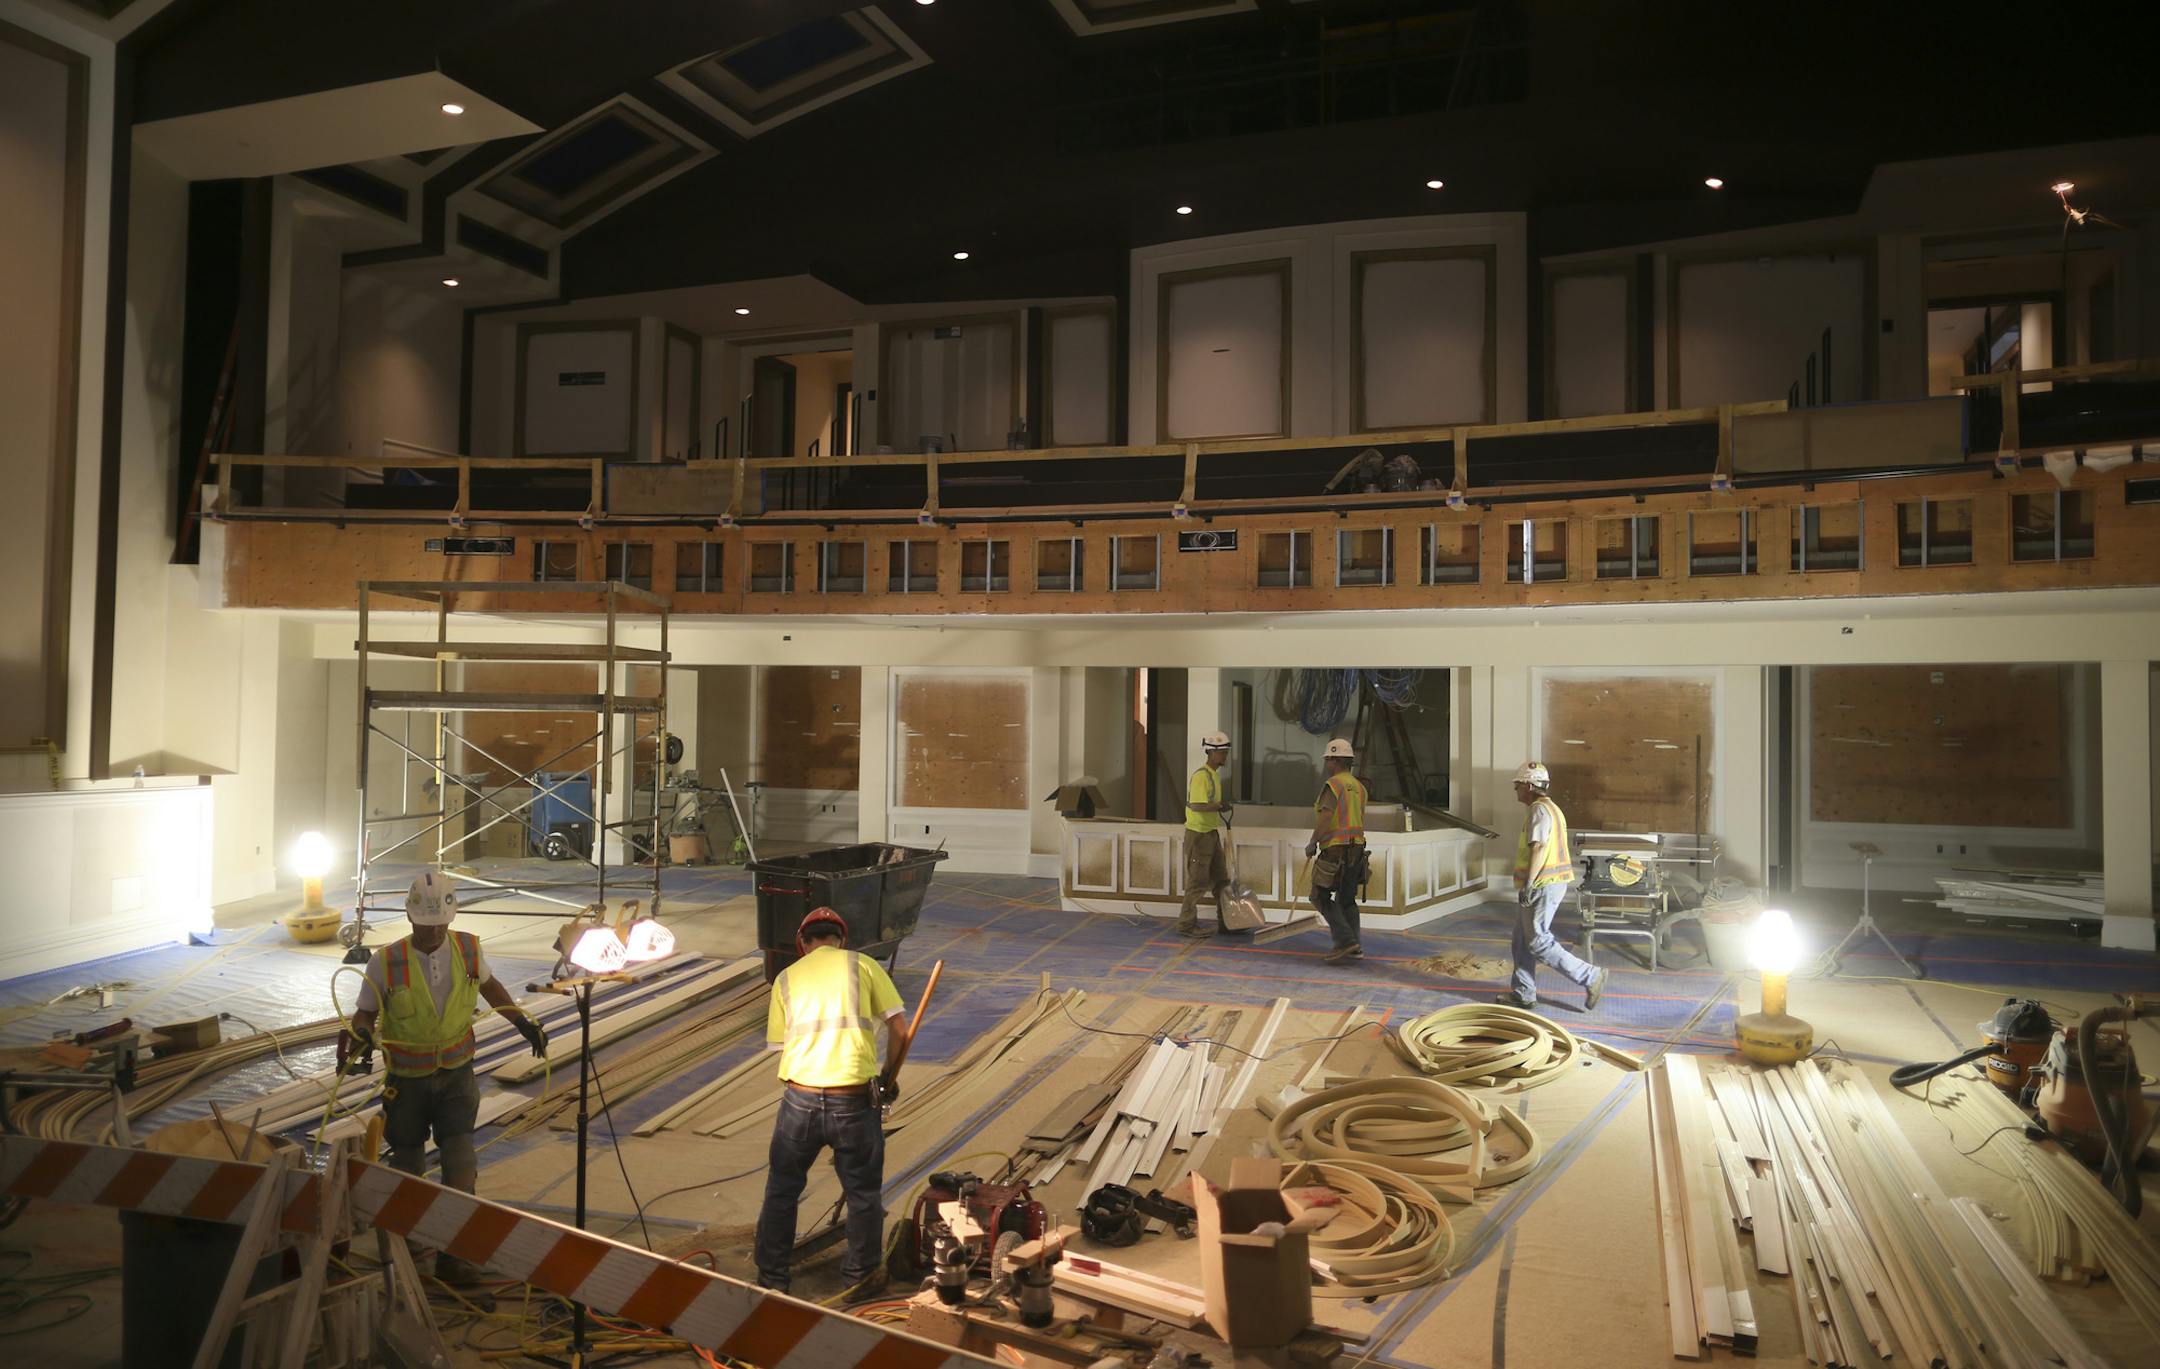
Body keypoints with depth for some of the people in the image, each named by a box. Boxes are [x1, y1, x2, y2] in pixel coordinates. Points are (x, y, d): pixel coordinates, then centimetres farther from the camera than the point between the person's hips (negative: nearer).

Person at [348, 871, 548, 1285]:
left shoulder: (468, 949, -10)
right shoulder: (386, 962, -17)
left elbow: (489, 986, 11)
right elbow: (365, 1013, -4)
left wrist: (523, 1023, 6)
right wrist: (362, 1035, -26)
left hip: (456, 1074, 1)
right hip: (407, 1080, -1)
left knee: (460, 1164, -8)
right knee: (408, 1165, 16)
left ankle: (450, 1255, 3)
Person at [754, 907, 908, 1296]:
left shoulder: (786, 977, 13)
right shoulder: (863, 965, 7)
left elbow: (779, 1046, 9)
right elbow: (898, 1029, 2)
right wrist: (890, 1077, 16)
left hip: (800, 1098, 2)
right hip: (854, 1100, -2)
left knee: (781, 1191, 21)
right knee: (864, 1193, 17)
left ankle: (771, 1277, 33)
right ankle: (863, 1276, 30)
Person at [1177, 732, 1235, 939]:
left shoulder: (1215, 775, 13)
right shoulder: (1201, 776, -19)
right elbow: (1196, 806, -29)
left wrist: (1222, 808, 6)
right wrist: (1219, 805, -33)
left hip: (1212, 833, 10)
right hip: (1198, 834, -10)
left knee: (1221, 879, 14)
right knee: (1198, 882, -4)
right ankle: (1186, 925, 5)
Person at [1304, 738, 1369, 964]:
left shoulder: (1333, 784, -11)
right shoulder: (1359, 786, 14)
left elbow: (1326, 816, -21)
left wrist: (1313, 842, -15)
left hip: (1335, 849, -8)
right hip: (1356, 846, 8)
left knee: (1321, 896, -2)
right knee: (1347, 899, 14)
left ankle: (1346, 941, -11)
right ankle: (1353, 947, 12)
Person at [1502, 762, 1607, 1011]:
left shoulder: (1540, 810, -16)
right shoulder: (1551, 808, 17)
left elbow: (1539, 849, -25)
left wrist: (1528, 884, -27)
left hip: (1542, 885, -11)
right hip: (1551, 883, 11)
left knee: (1538, 942, -7)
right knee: (1523, 940, 14)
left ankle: (1591, 977, -4)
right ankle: (1524, 993, 19)